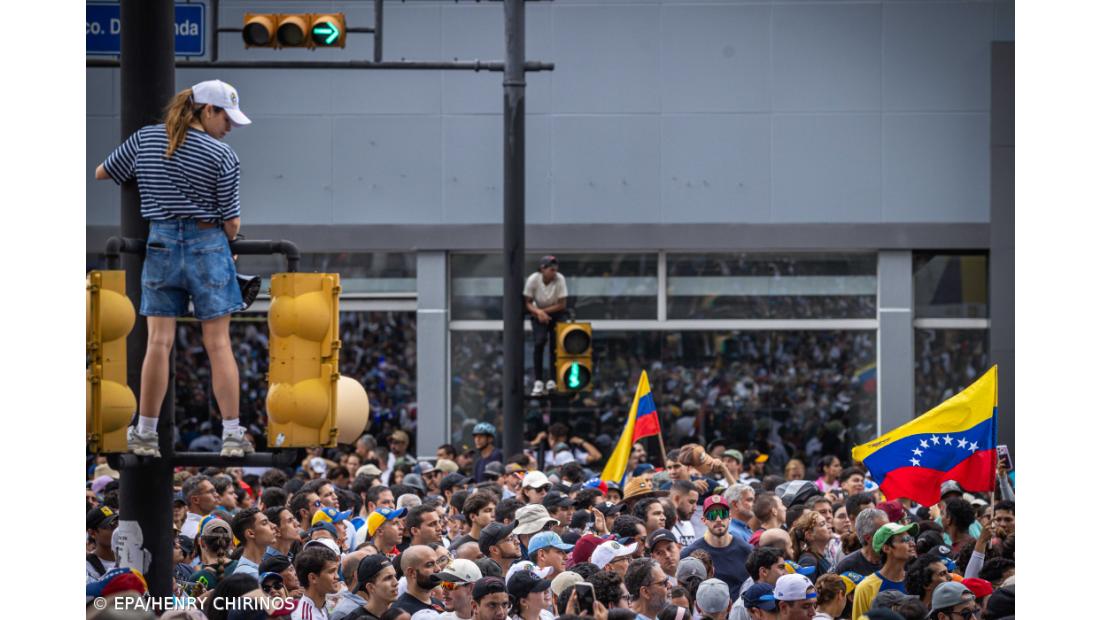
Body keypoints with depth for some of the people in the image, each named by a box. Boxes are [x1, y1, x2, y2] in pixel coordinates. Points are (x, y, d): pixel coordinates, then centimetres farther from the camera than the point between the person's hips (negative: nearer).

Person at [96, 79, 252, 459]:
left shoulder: (144, 138, 4)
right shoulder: (222, 155, -7)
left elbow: (101, 174, 14)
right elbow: (232, 222, -5)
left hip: (160, 244, 3)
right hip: (208, 245, -3)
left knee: (159, 342, 4)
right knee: (218, 344, 1)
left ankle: (145, 434, 4)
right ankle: (232, 435, 2)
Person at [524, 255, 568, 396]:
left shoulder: (560, 279, -22)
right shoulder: (533, 280, -22)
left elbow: (561, 305, -17)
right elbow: (528, 303, -12)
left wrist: (545, 311, -21)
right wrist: (538, 312, -30)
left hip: (556, 313, 1)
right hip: (538, 313, -1)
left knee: (556, 345, -10)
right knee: (540, 341, -20)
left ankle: (552, 381, 1)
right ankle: (538, 382, -19)